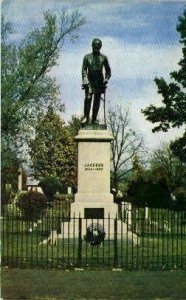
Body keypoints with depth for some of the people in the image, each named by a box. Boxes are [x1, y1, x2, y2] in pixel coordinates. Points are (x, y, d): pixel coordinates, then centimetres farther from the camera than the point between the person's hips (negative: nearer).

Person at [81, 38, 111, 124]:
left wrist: (106, 79, -4)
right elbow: (84, 69, 2)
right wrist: (85, 80, -12)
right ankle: (86, 117, -14)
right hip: (90, 81, -1)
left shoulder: (103, 58, 9)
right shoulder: (87, 57, 7)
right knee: (88, 98, -18)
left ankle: (94, 119, 2)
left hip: (99, 82, 1)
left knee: (97, 100, -1)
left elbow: (108, 70, 13)